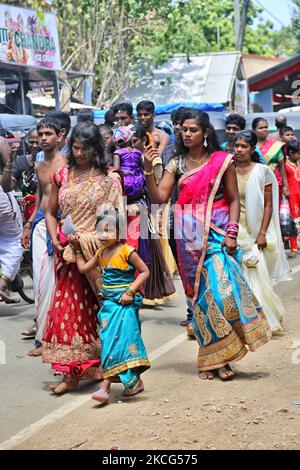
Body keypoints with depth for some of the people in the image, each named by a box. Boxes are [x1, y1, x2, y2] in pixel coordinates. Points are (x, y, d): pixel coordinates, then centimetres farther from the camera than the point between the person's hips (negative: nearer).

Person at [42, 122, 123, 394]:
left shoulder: (108, 178, 0)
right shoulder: (62, 176, 11)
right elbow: (51, 213, 16)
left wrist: (92, 239, -15)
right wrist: (55, 238, 0)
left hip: (97, 252, -3)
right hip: (68, 254, 3)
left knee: (97, 308, 0)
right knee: (68, 308, 0)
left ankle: (101, 365, 12)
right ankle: (71, 372, 6)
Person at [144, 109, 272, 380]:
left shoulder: (222, 161, 1)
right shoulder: (176, 164, 8)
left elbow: (234, 200, 1)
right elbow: (159, 198, 0)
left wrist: (232, 233, -9)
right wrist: (148, 170, -13)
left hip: (217, 234, -2)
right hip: (189, 238, 2)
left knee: (222, 289, -14)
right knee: (200, 294, 4)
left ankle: (222, 357, -1)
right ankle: (211, 359, 11)